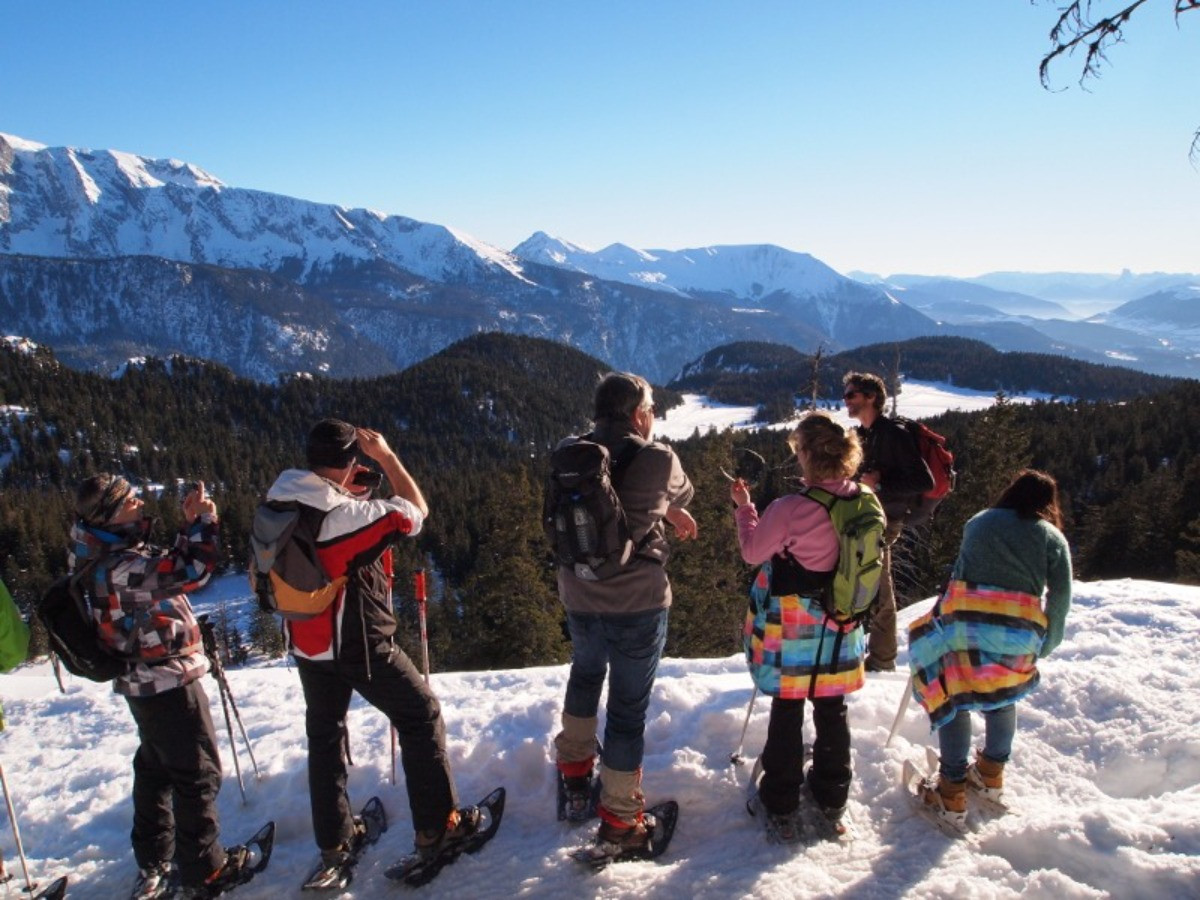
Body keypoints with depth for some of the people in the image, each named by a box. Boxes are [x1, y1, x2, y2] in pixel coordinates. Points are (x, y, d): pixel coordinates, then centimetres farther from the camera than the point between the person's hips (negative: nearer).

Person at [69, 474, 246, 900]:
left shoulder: (110, 555, 3)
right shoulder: (119, 567, -28)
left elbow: (171, 567, 11)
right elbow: (192, 571, -32)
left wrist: (190, 524, 3)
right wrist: (204, 520, -23)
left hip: (147, 682, 10)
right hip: (169, 681, -10)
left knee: (155, 768, 21)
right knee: (199, 772, 2)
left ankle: (153, 865, 35)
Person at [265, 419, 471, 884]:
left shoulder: (280, 503, -6)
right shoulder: (350, 513, -26)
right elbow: (415, 510, -12)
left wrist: (345, 490, 12)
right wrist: (386, 456, -6)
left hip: (307, 645, 7)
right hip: (361, 645, -7)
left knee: (324, 734, 20)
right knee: (421, 716, 10)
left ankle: (334, 842, 29)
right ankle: (436, 825, 16)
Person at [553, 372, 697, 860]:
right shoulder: (659, 459, -15)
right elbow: (680, 497, 7)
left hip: (579, 597, 5)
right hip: (638, 601, -5)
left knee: (584, 676, 30)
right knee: (628, 708, 6)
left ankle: (575, 770, 46)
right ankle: (618, 822, 18)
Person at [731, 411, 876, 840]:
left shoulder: (790, 508, -26)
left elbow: (753, 551, -10)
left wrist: (743, 506, 1)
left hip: (792, 629, -5)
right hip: (840, 627, 5)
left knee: (787, 713, 9)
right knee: (832, 712, 18)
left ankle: (781, 808, 21)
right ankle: (832, 800, 34)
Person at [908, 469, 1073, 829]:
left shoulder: (978, 522, 16)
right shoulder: (1053, 538, 13)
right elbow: (1061, 597, 7)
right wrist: (1046, 645, 16)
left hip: (965, 618, -1)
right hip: (1021, 629, 2)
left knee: (953, 698, 7)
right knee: (1002, 694, 25)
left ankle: (951, 796, 6)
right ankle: (991, 776, 37)